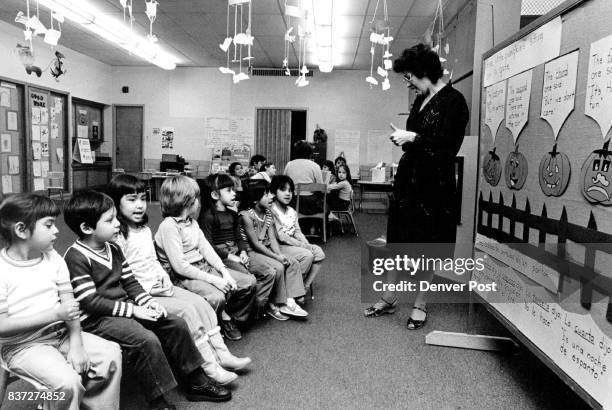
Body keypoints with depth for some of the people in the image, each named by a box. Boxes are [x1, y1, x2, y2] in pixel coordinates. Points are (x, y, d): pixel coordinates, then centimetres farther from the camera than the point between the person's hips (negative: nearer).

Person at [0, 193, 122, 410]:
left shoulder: (53, 258, 4)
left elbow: (70, 303, 0)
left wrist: (76, 343, -12)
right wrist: (55, 314, -22)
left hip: (62, 334, 6)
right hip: (24, 346, -5)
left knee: (111, 354, -10)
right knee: (67, 382, -27)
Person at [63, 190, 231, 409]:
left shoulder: (113, 249, 10)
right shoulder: (76, 257, -16)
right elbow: (90, 302, -20)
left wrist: (147, 301, -5)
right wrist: (132, 309, -20)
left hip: (124, 308, 9)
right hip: (95, 319, -8)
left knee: (177, 323, -1)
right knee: (147, 339, -30)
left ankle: (195, 382, 11)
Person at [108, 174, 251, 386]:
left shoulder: (145, 230, 13)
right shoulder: (117, 236, -15)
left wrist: (165, 280, 5)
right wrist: (148, 288, -18)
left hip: (160, 287, 8)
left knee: (200, 302, -4)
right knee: (186, 309, -20)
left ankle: (221, 354, 0)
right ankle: (210, 367, -12)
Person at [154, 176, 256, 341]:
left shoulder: (192, 222, 14)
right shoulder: (168, 225, -15)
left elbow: (206, 248, 8)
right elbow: (179, 265, -21)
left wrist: (224, 272, -7)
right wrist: (213, 280, -21)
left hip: (203, 267, 9)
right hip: (184, 276, -8)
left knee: (249, 281, -2)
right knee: (216, 297, -33)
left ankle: (229, 318, 16)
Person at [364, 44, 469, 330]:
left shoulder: (453, 101, -11)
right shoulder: (421, 101, 13)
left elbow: (448, 147, -19)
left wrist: (412, 137, -17)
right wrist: (403, 138, 6)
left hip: (433, 185, -8)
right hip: (407, 179, 8)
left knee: (428, 247, 6)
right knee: (397, 240, 11)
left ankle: (420, 304, 21)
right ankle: (389, 298, 24)